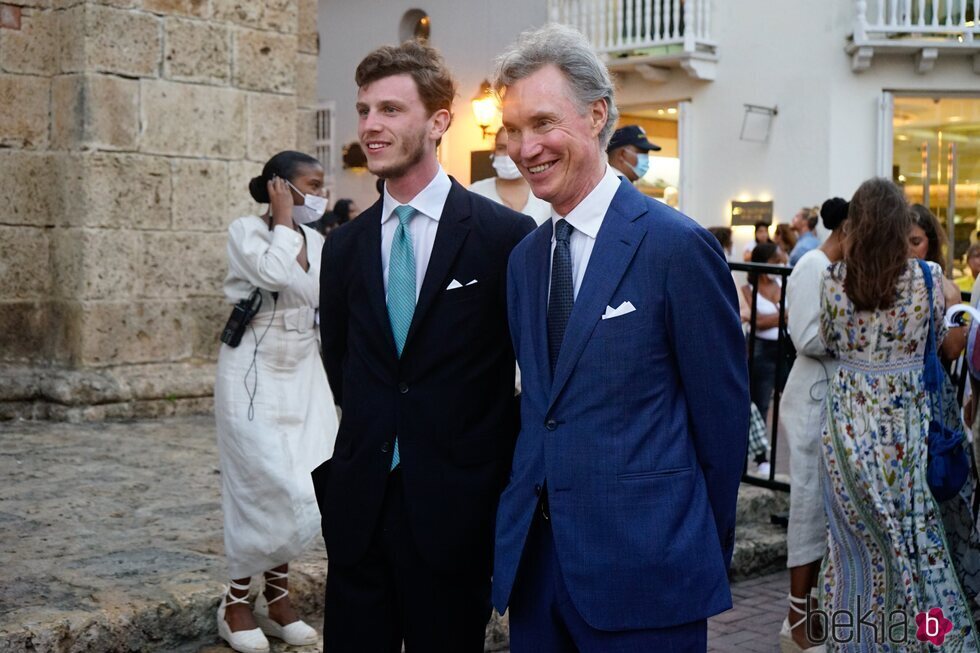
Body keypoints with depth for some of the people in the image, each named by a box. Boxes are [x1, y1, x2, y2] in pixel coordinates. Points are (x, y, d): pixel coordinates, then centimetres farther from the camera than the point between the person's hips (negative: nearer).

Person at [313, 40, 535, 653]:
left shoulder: (506, 234, -8)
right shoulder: (345, 246, 7)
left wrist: (509, 474, 1)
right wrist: (371, 433, 11)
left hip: (457, 507, -4)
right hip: (359, 505, 4)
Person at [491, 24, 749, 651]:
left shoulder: (679, 245, -12)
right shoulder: (524, 257, 9)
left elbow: (722, 416, -7)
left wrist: (704, 549, 1)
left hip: (643, 573, -6)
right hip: (533, 562, 6)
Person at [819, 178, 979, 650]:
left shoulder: (833, 279, -8)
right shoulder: (928, 278, -8)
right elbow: (937, 336, 8)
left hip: (849, 415, 0)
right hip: (905, 418, 0)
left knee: (857, 531, 11)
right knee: (915, 528, 12)